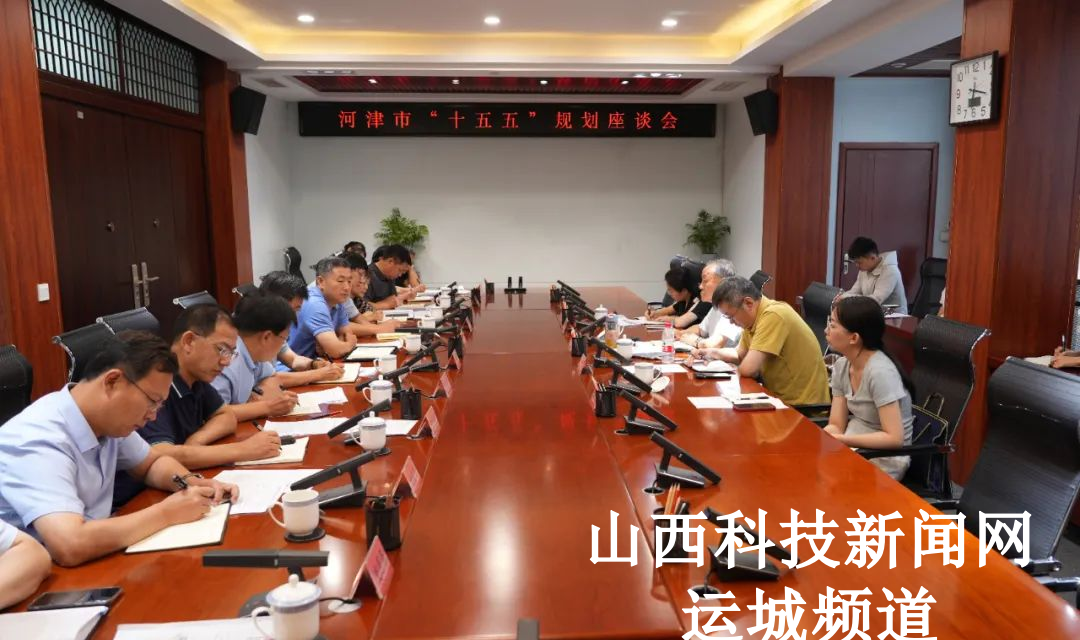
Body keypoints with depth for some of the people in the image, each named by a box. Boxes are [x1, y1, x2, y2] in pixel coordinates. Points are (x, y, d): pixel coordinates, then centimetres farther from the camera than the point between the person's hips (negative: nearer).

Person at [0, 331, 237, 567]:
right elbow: (71, 547, -36)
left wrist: (193, 484, -6)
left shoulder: (109, 421, -3)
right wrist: (167, 513, -24)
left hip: (91, 565, 7)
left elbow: (153, 463, 14)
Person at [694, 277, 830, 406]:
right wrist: (711, 353, 5)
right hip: (782, 398, 7)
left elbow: (748, 368, -25)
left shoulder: (773, 315, -22)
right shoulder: (752, 318, 4)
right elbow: (740, 354, 20)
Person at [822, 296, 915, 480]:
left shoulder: (880, 372, -23)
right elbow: (836, 425, 1)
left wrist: (841, 439, -26)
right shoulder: (841, 366, 0)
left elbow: (894, 438, -25)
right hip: (852, 450, 7)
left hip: (883, 462, -7)